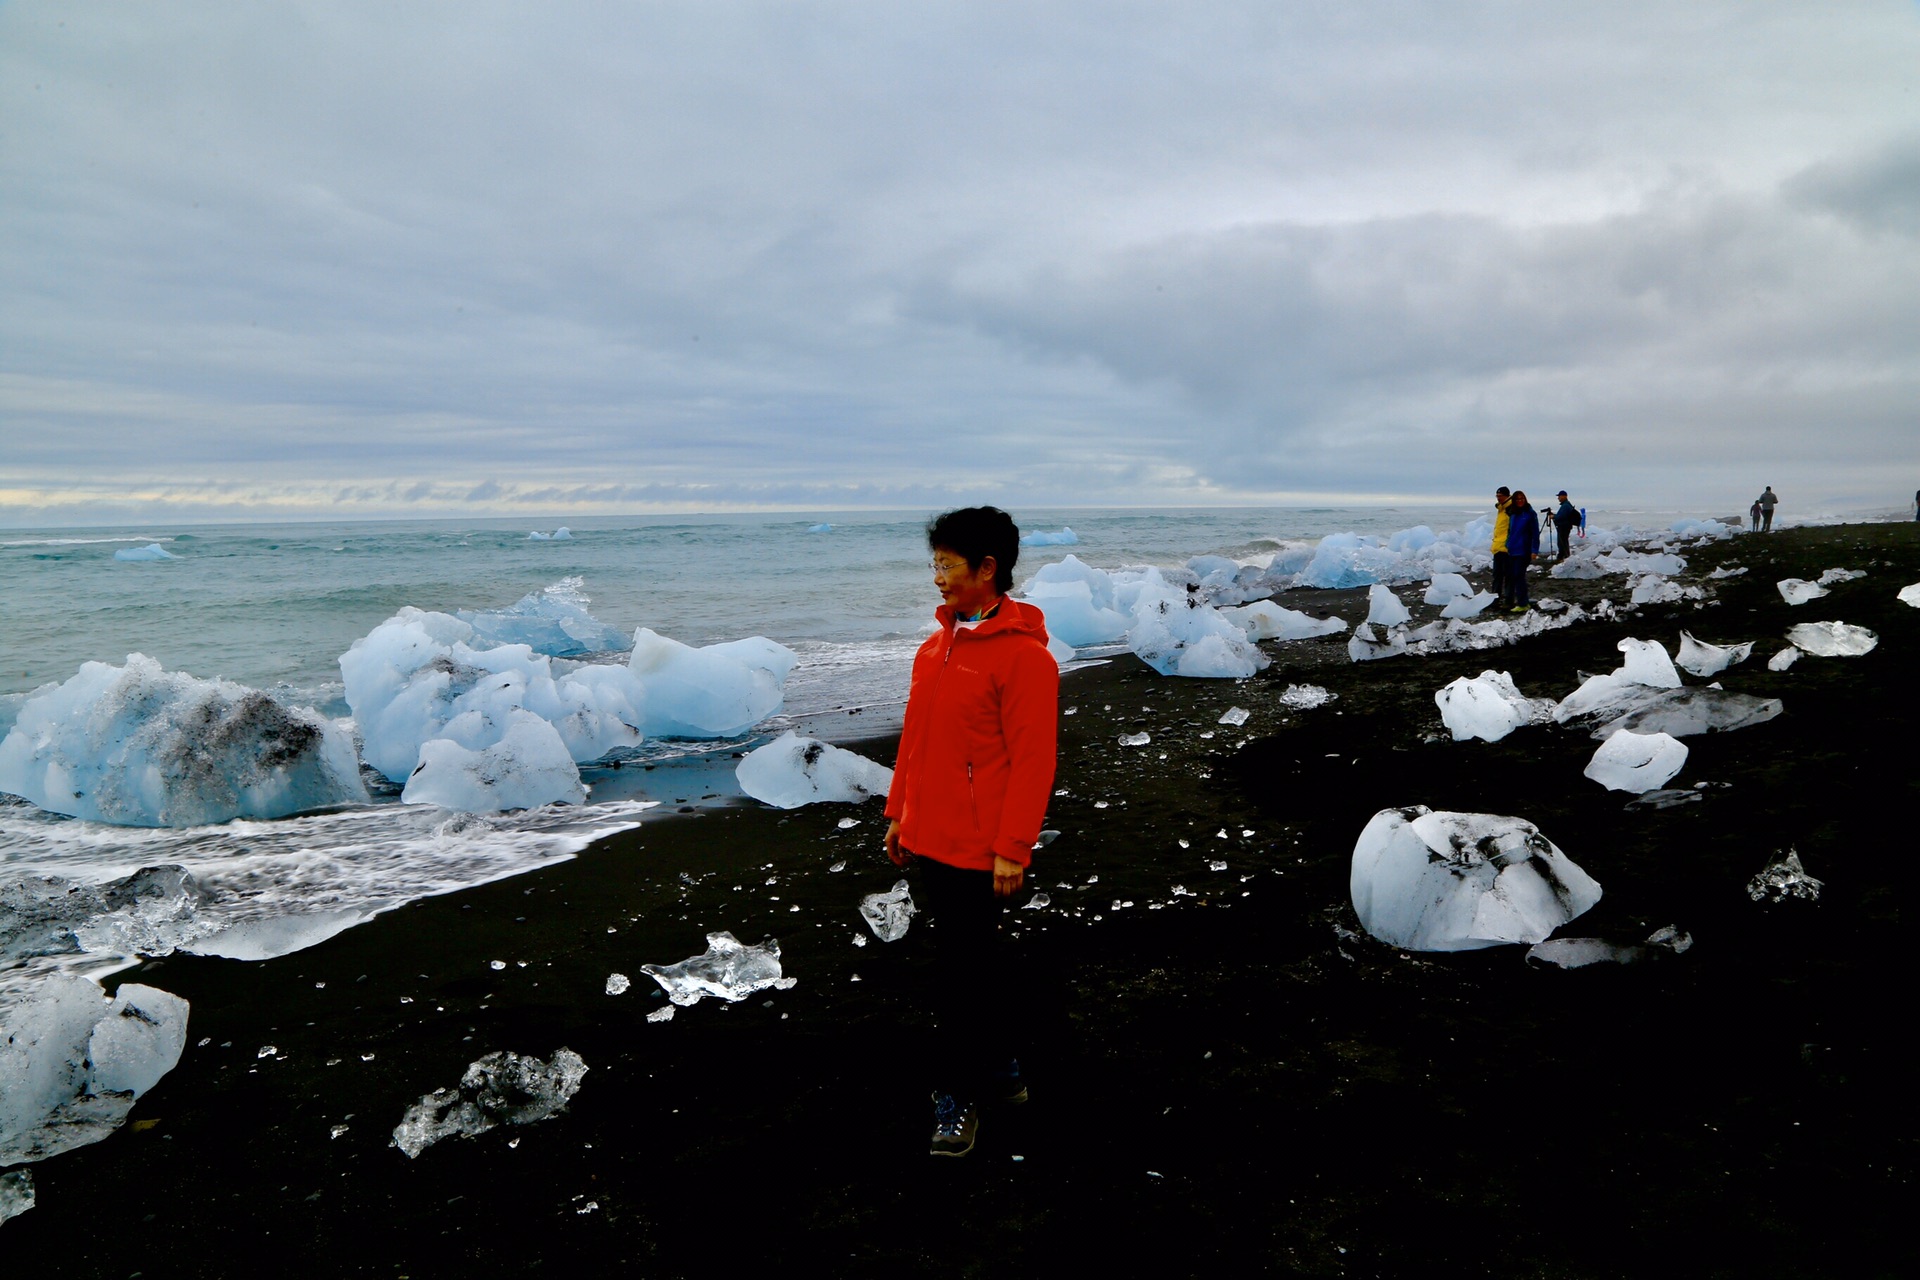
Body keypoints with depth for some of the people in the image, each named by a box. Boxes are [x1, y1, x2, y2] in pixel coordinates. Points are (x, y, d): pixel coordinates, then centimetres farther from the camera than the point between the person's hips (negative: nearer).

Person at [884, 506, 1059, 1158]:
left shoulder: (1023, 655, -16)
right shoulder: (939, 641, 9)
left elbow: (1032, 760, -17)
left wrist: (1012, 850, -18)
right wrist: (899, 813, 16)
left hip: (975, 851, -8)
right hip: (926, 839, 8)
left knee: (961, 973, 3)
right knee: (974, 961, 20)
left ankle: (958, 1097, 20)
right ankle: (999, 1070, 37)